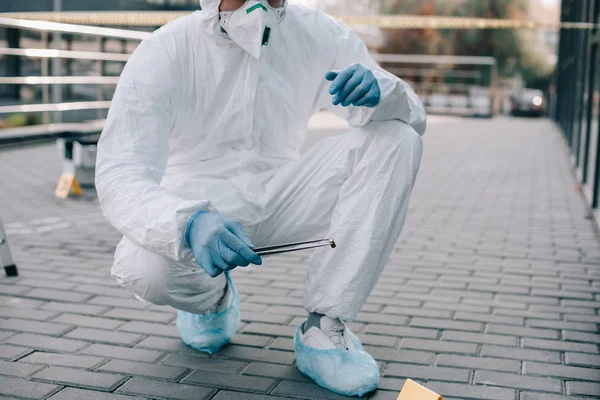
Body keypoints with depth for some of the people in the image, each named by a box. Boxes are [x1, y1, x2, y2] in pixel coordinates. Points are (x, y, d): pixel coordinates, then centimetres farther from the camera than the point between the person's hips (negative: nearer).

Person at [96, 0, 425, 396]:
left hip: (278, 200, 3)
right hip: (199, 208, -3)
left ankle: (324, 329, -19)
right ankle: (213, 297, 5)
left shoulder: (316, 34, -9)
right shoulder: (164, 52, -18)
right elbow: (118, 175, -28)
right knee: (143, 269, -36)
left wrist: (377, 91, -33)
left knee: (396, 140, -18)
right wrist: (189, 223, -50)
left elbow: (413, 117, -8)